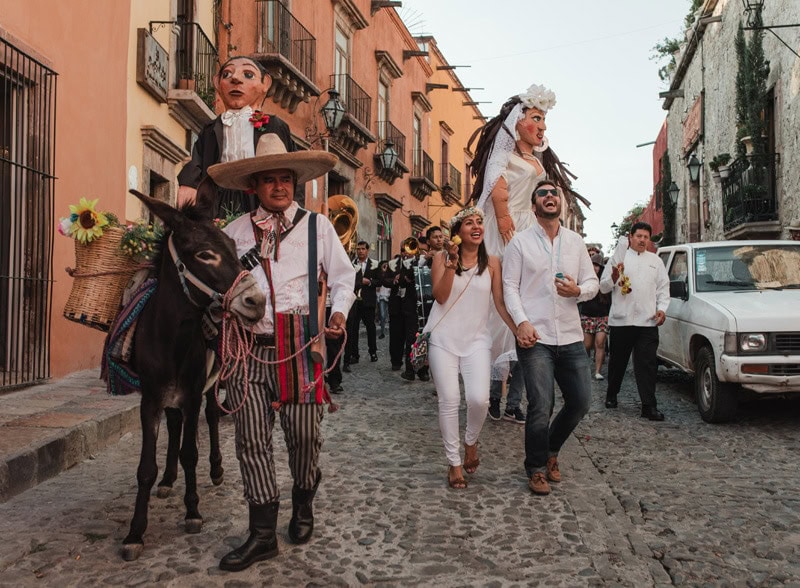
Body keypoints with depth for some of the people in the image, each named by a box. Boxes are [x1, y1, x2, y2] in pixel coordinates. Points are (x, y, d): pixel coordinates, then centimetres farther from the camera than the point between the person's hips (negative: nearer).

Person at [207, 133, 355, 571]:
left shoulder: (317, 225, 7)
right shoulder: (236, 230, 10)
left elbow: (342, 275, 10)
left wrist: (339, 311, -6)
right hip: (248, 348, 2)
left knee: (304, 435, 3)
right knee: (252, 440, 1)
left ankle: (303, 503, 33)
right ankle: (262, 535, 12)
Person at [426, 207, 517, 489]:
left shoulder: (492, 262, 3)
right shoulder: (442, 257, 0)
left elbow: (500, 302, 2)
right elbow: (440, 296, -10)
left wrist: (518, 330, -7)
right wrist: (452, 263, -19)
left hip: (477, 340, 1)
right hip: (444, 339, -1)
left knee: (479, 399, -13)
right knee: (449, 400, -3)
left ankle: (471, 442, 19)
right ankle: (454, 462, 12)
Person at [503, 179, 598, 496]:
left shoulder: (575, 241, 13)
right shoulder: (520, 241, 2)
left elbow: (592, 282, 14)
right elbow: (510, 286, -2)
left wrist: (578, 290, -10)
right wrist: (522, 322, -15)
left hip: (571, 336, 4)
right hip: (535, 337, -4)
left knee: (581, 400, 7)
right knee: (541, 406, -7)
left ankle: (551, 449, 34)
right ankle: (536, 469, 15)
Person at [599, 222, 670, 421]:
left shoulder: (655, 261, 17)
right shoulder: (619, 257, 9)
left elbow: (663, 287, 16)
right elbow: (603, 287, 6)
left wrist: (662, 308, 1)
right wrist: (614, 277, -15)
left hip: (648, 321, 1)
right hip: (620, 319, -1)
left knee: (647, 364, -4)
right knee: (617, 361, 10)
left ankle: (649, 406, -5)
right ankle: (611, 396, 28)